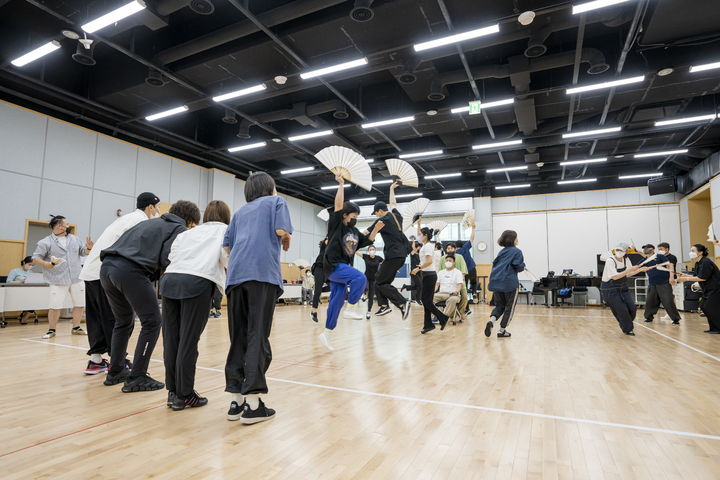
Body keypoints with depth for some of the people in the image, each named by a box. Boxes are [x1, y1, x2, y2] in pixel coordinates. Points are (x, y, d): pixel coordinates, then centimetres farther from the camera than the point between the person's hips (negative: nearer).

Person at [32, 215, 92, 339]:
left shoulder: (74, 239, 12)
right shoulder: (46, 243, -2)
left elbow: (83, 251, 16)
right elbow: (35, 259, -1)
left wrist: (89, 248, -6)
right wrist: (47, 264, -19)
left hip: (77, 278, 5)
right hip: (58, 281, -4)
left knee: (80, 304, 8)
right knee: (55, 306, -5)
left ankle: (76, 328, 22)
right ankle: (52, 330, 15)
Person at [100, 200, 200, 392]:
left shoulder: (152, 222, 29)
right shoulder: (180, 229, 6)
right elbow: (167, 260, -8)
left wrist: (154, 274, 22)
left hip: (107, 266, 9)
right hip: (130, 270, -9)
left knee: (124, 320, 23)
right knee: (152, 322, 3)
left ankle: (115, 372, 31)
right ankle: (136, 378, 5)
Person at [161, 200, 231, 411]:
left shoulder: (188, 232, 29)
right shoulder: (225, 230, 16)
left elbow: (171, 255, 17)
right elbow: (226, 258, 0)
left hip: (170, 279, 5)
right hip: (197, 282, -5)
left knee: (171, 339, 9)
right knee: (188, 342, 0)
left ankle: (172, 392, 19)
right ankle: (184, 395, 9)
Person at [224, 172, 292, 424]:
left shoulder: (240, 211, 28)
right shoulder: (276, 201, 15)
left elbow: (227, 245, 19)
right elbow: (282, 231, -3)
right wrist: (286, 244, 17)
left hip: (236, 274, 5)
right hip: (263, 271, -5)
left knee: (238, 338, 7)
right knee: (258, 336, -7)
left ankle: (236, 399, 10)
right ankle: (253, 403, -7)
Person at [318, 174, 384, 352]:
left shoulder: (354, 232, 15)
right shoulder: (336, 225, -4)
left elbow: (367, 241, 19)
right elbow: (338, 205, -14)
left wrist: (376, 229, 3)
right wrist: (341, 184, -11)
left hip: (343, 267, 7)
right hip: (334, 265, -7)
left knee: (337, 301, 6)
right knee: (360, 277, -27)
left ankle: (327, 333, 13)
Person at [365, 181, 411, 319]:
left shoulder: (382, 220, -7)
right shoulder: (396, 215, 13)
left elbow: (366, 233, 3)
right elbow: (393, 203, 35)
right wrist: (392, 188, 48)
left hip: (394, 255, -9)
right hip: (401, 255, 9)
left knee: (381, 283, -6)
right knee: (379, 277, 14)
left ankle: (402, 302, -14)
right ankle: (384, 305, 11)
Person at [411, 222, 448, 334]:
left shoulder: (428, 246, -14)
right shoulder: (426, 244, 14)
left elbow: (429, 261, -25)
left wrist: (418, 268, -25)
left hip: (429, 275, -10)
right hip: (426, 275, 10)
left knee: (427, 301, -8)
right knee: (425, 300, 8)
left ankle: (443, 318, 2)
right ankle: (428, 325, 11)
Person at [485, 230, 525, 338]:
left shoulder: (501, 252, 17)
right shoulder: (517, 251, -3)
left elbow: (494, 265, 17)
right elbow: (519, 268, -9)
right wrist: (523, 264, 9)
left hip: (496, 283, 6)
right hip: (509, 283, -6)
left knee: (499, 305, 16)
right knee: (510, 307, 8)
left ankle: (491, 321, -12)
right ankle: (502, 331, 7)